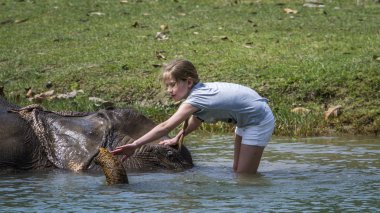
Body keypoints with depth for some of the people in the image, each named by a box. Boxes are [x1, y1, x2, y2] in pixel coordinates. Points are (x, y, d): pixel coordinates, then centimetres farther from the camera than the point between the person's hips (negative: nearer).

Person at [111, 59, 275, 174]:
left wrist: (135, 145, -39)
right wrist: (177, 138, 8)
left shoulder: (194, 100, -29)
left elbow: (165, 127, -36)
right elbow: (196, 120, 17)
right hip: (246, 120, 9)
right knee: (237, 171, 15)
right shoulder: (199, 90, -3)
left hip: (259, 121, -9)